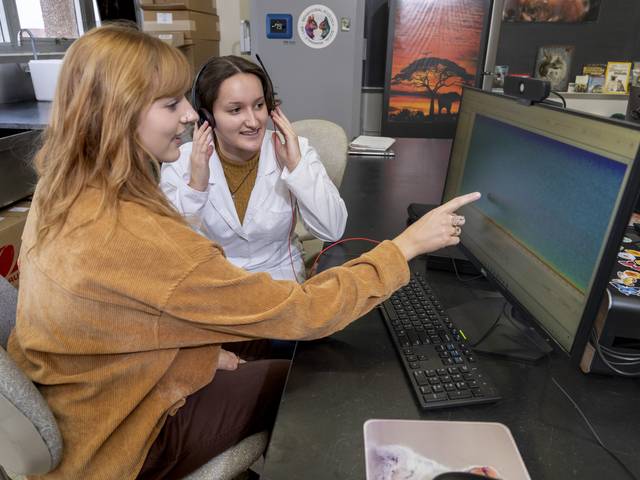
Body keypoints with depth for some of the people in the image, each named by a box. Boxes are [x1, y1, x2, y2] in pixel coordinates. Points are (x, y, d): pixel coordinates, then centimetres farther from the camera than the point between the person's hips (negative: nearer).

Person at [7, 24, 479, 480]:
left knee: (261, 353, 21)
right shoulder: (132, 237, -38)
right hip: (124, 437, -7)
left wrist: (201, 349, -1)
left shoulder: (63, 190, -8)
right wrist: (407, 244, -23)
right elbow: (302, 312, -33)